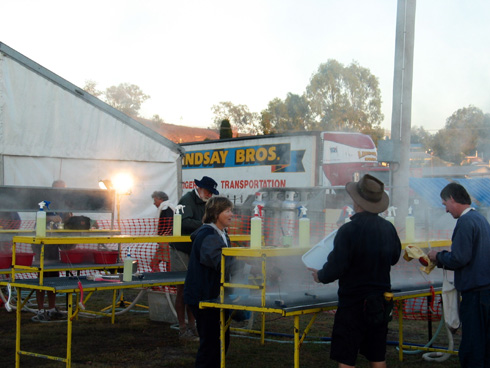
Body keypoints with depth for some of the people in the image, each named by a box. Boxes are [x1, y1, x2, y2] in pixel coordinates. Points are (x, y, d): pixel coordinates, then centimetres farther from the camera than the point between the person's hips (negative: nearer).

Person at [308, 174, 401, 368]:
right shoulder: (388, 228, 0)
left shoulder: (348, 230, -20)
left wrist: (320, 276, 1)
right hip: (381, 302, 6)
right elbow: (394, 258, 15)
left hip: (354, 303, -6)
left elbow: (336, 268, -19)